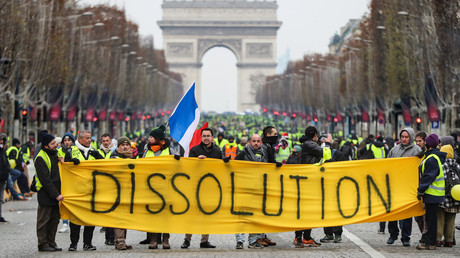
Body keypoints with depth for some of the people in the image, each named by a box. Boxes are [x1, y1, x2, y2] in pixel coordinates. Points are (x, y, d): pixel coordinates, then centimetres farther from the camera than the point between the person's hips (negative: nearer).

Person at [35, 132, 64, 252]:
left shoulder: (55, 153, 12)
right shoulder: (40, 158, -14)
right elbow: (45, 180, -18)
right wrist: (56, 195, -20)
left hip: (56, 192, 8)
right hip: (45, 193, -8)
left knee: (54, 219, 10)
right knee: (44, 220, -1)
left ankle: (51, 243, 17)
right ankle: (43, 244, 5)